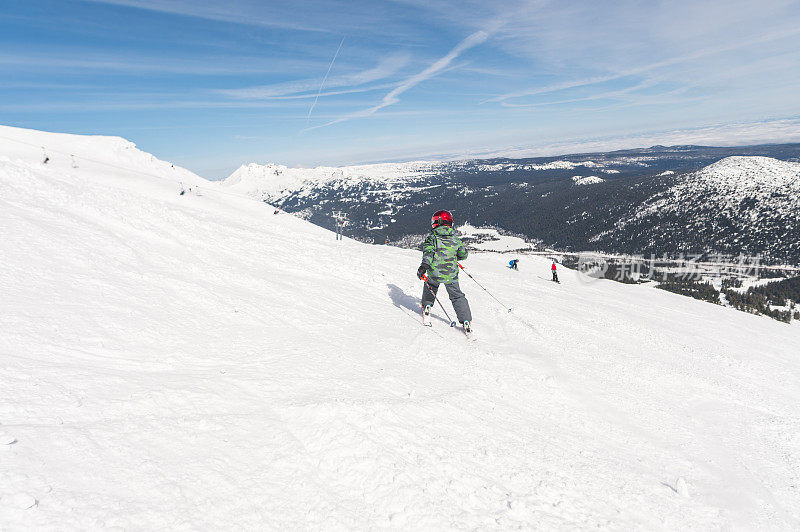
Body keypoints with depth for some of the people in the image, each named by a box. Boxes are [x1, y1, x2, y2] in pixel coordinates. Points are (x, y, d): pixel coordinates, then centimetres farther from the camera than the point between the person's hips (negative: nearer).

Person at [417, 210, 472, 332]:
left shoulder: (432, 237, -3)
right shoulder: (455, 238, 7)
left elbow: (428, 252, -20)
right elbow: (464, 254, 15)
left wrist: (424, 266, -30)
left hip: (434, 273, -2)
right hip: (451, 274, 2)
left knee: (430, 285, 32)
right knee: (457, 296, 12)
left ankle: (426, 307, 31)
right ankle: (466, 321, 6)